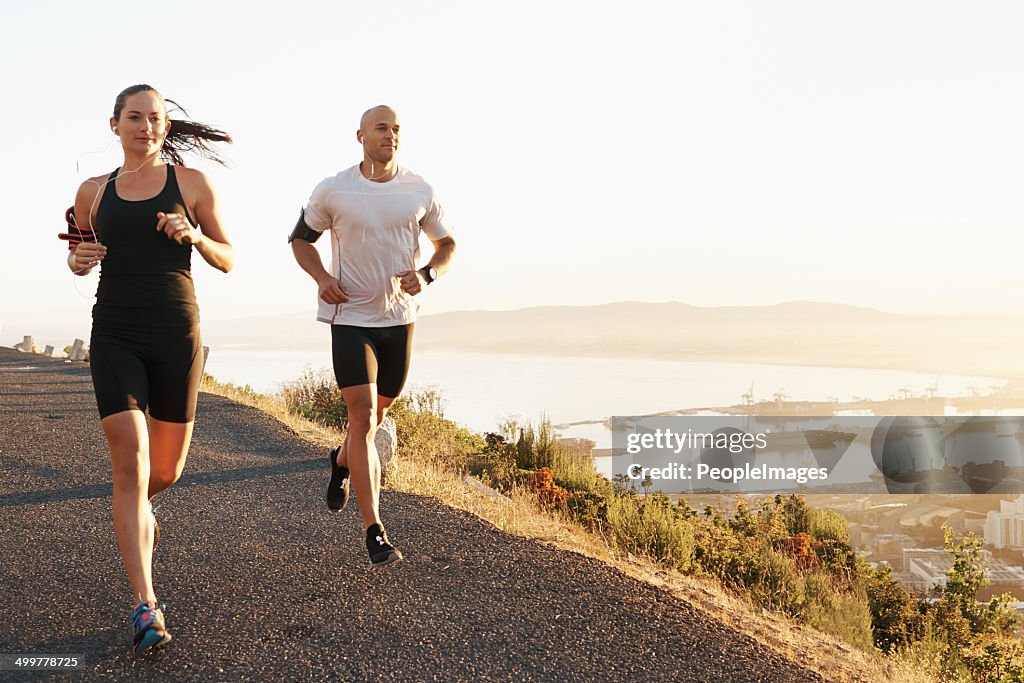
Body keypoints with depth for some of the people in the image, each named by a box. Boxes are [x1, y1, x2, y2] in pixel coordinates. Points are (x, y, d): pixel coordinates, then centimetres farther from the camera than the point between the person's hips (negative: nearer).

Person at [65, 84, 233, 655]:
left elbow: (228, 261, 6)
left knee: (167, 470, 10)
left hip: (177, 334, 0)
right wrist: (79, 260, -2)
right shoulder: (93, 192, 8)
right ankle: (146, 607, -11)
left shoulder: (193, 184, 3)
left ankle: (139, 507, 49)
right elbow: (80, 255, 22)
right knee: (130, 464, -12)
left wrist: (195, 237, -14)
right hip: (115, 335, 0)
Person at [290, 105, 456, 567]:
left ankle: (342, 461, 52)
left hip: (399, 318, 3)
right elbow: (300, 239, 9)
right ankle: (374, 531, -12)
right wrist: (321, 277, -10)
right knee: (362, 415, -14)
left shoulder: (420, 192, -1)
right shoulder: (332, 191, -5)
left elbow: (446, 242, 12)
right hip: (350, 316, -3)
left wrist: (427, 275, -9)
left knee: (377, 413, 18)